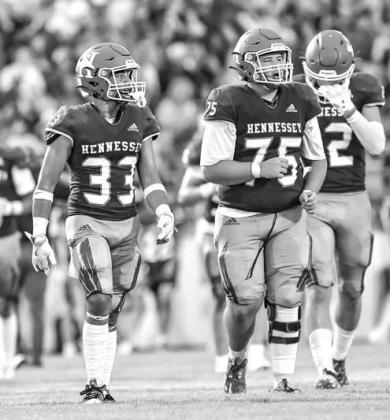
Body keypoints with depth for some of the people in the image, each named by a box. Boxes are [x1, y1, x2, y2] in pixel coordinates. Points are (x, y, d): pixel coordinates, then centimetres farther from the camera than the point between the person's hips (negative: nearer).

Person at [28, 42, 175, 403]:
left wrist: (164, 215, -10)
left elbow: (150, 178, 8)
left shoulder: (138, 121, 4)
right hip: (86, 222, -5)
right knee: (100, 302, -19)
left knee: (112, 312, 7)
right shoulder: (73, 123, -11)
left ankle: (101, 386, 16)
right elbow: (46, 185, -10)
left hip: (126, 226, 5)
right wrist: (39, 239, -15)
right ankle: (94, 385, -9)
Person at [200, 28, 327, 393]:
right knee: (246, 301, -6)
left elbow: (317, 159, 16)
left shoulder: (300, 102, 5)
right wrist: (259, 169, -25)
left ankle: (282, 379, 2)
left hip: (288, 216, 4)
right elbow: (211, 170, -14)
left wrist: (310, 191, -4)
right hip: (241, 219, -3)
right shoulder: (229, 104, -11)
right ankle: (237, 360, 24)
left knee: (286, 299, -6)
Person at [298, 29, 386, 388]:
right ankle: (324, 370, -17)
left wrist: (348, 110, -23)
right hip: (312, 203, -2)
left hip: (354, 200, 2)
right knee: (320, 288, -14)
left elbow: (377, 145, -10)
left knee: (352, 289, 11)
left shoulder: (363, 89, -1)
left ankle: (339, 358, 32)